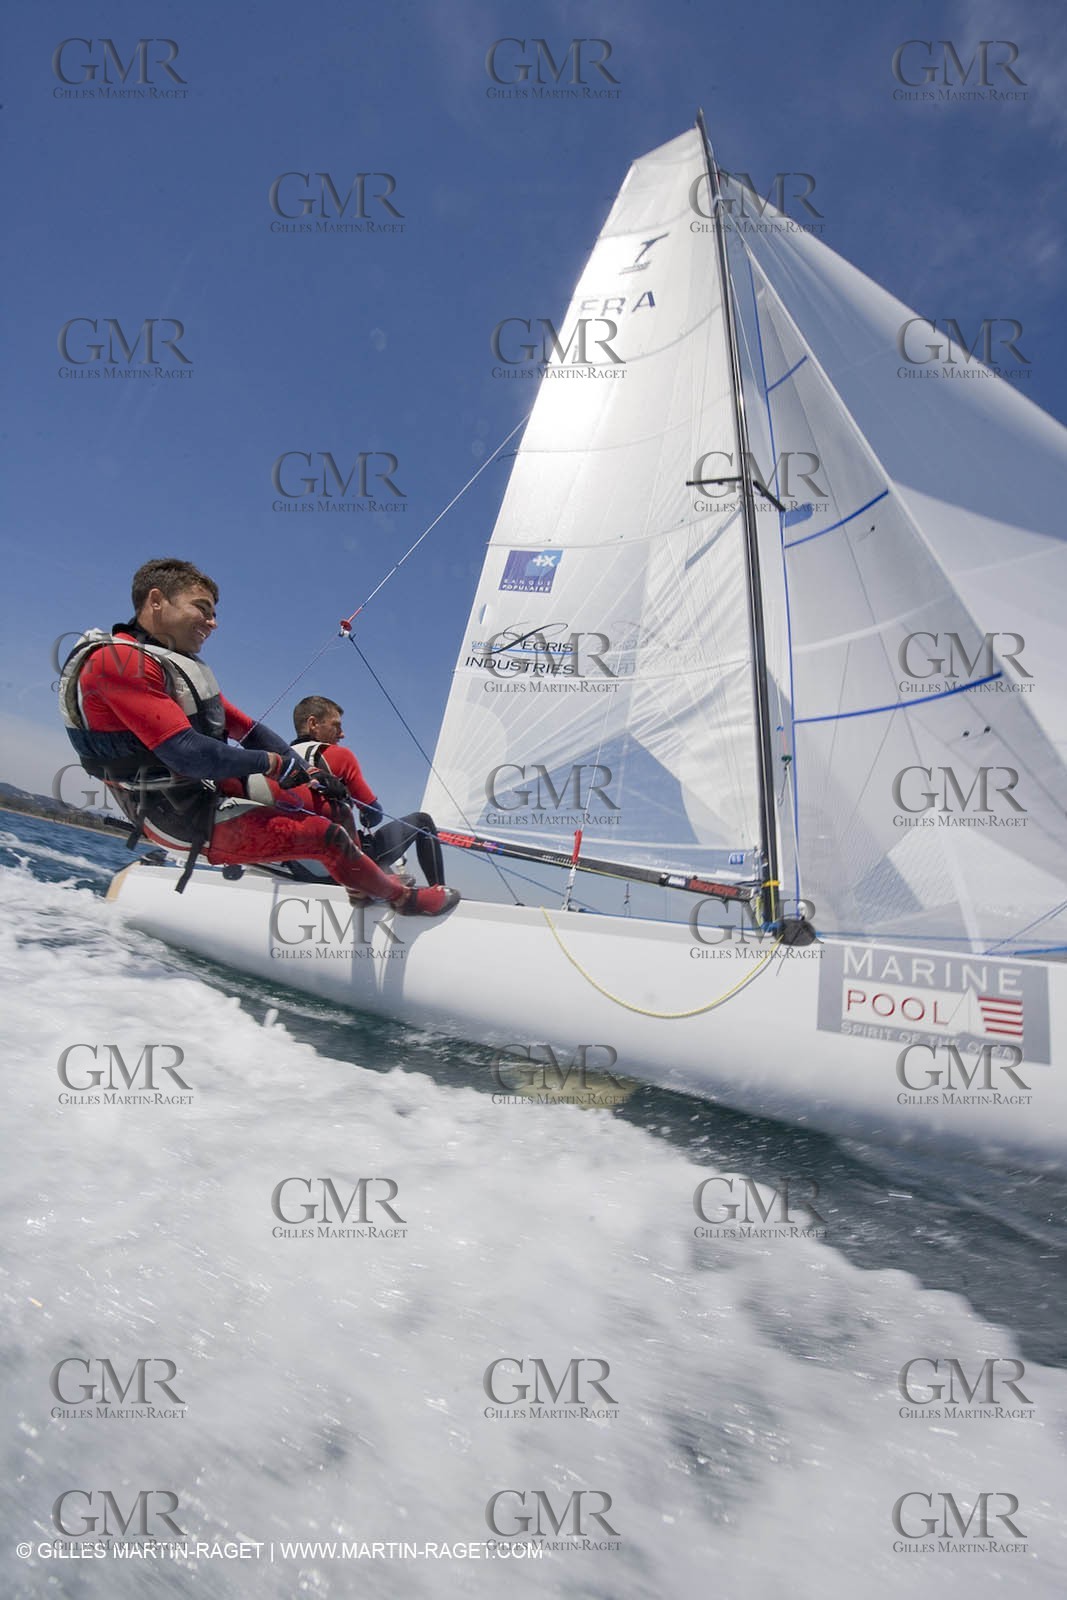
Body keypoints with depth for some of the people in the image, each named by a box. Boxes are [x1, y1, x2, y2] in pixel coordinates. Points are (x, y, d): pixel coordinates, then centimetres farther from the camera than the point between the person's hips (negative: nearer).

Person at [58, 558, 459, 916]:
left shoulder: (179, 666, 12)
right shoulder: (120, 662, -19)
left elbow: (244, 727, 10)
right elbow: (187, 754, -29)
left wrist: (304, 771, -1)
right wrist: (269, 762, -16)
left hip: (212, 786, 10)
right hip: (186, 818, -10)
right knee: (325, 833, -11)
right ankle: (401, 897, 11)